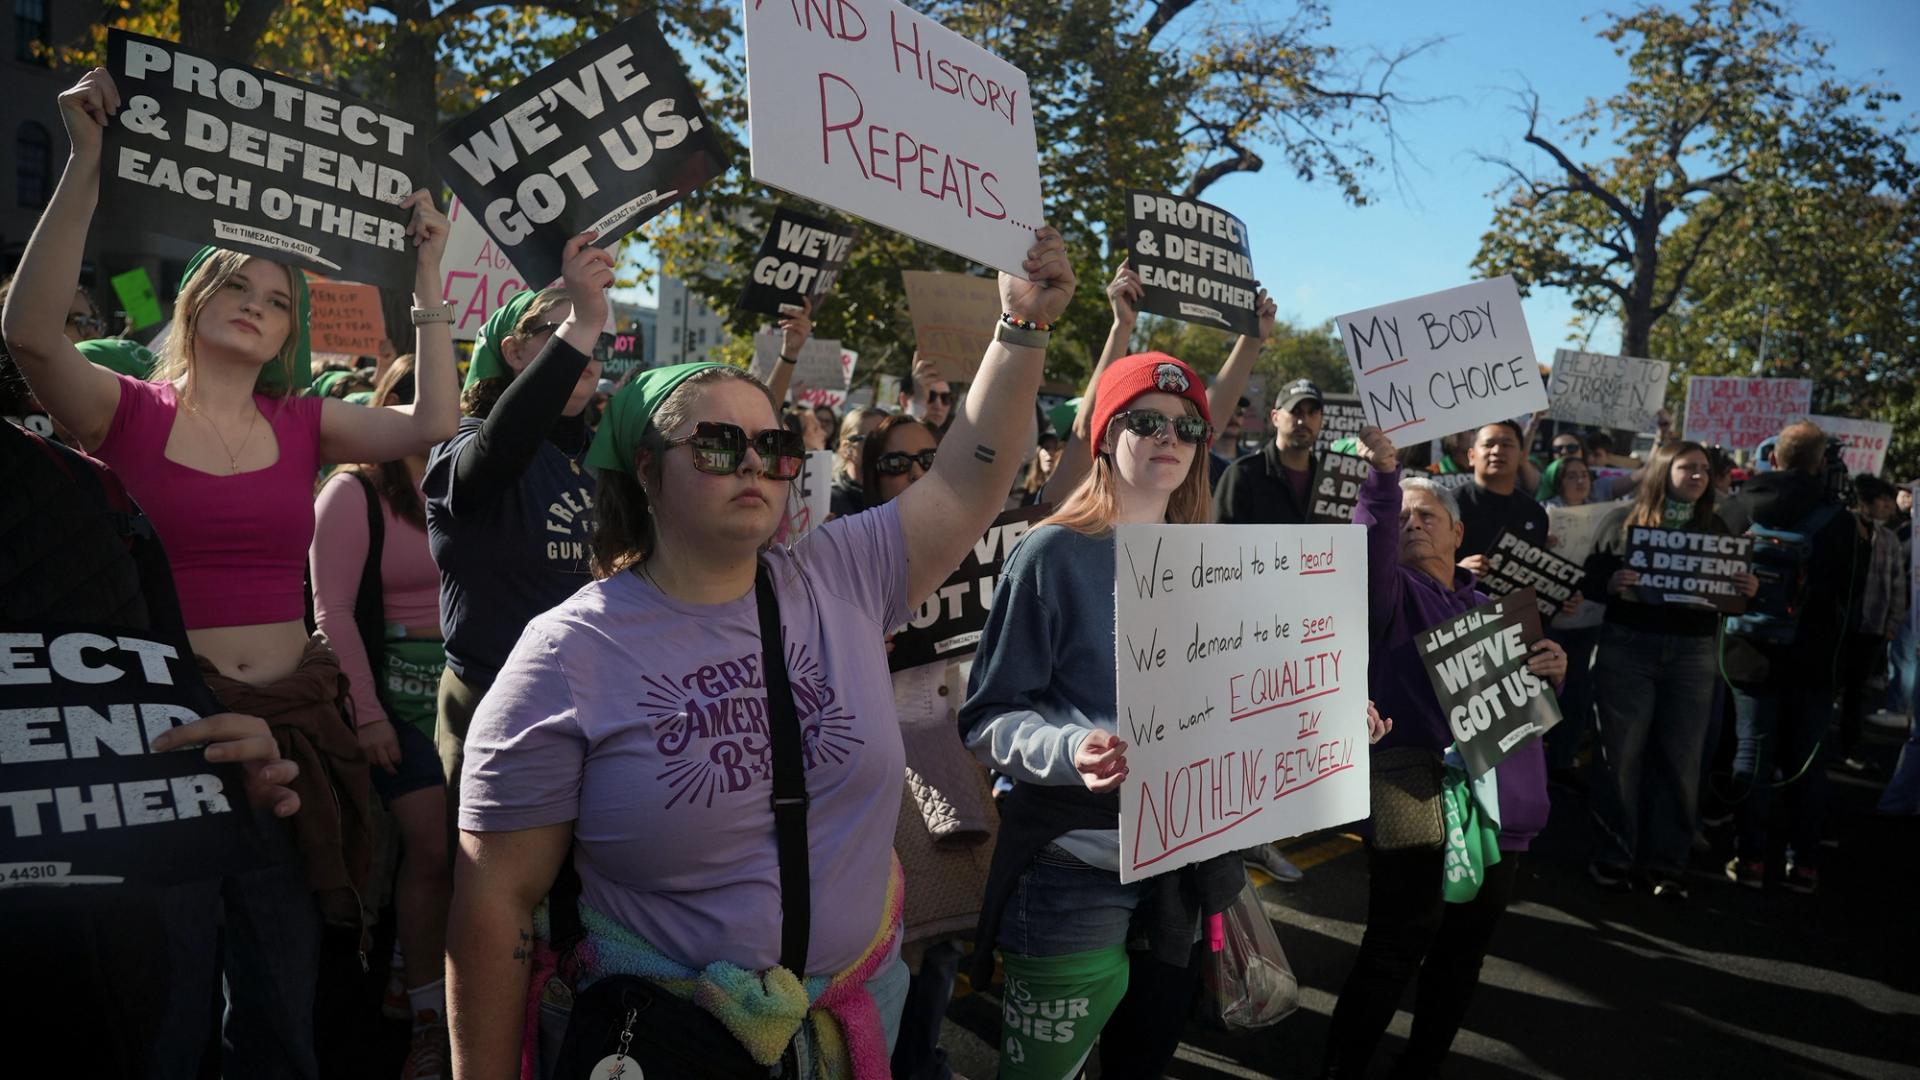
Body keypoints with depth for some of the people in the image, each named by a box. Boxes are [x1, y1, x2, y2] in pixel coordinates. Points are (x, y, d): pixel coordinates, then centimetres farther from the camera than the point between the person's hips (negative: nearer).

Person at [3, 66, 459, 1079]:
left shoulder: (303, 425, 7)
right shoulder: (131, 414, -2)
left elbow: (432, 425, -4)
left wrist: (426, 274, -2)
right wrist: (88, 162, -22)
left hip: (292, 720, 3)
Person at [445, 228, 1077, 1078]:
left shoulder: (841, 580, -2)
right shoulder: (569, 657, -14)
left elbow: (966, 484, -2)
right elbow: (496, 900, -12)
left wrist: (1022, 329, -11)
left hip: (858, 1008, 5)